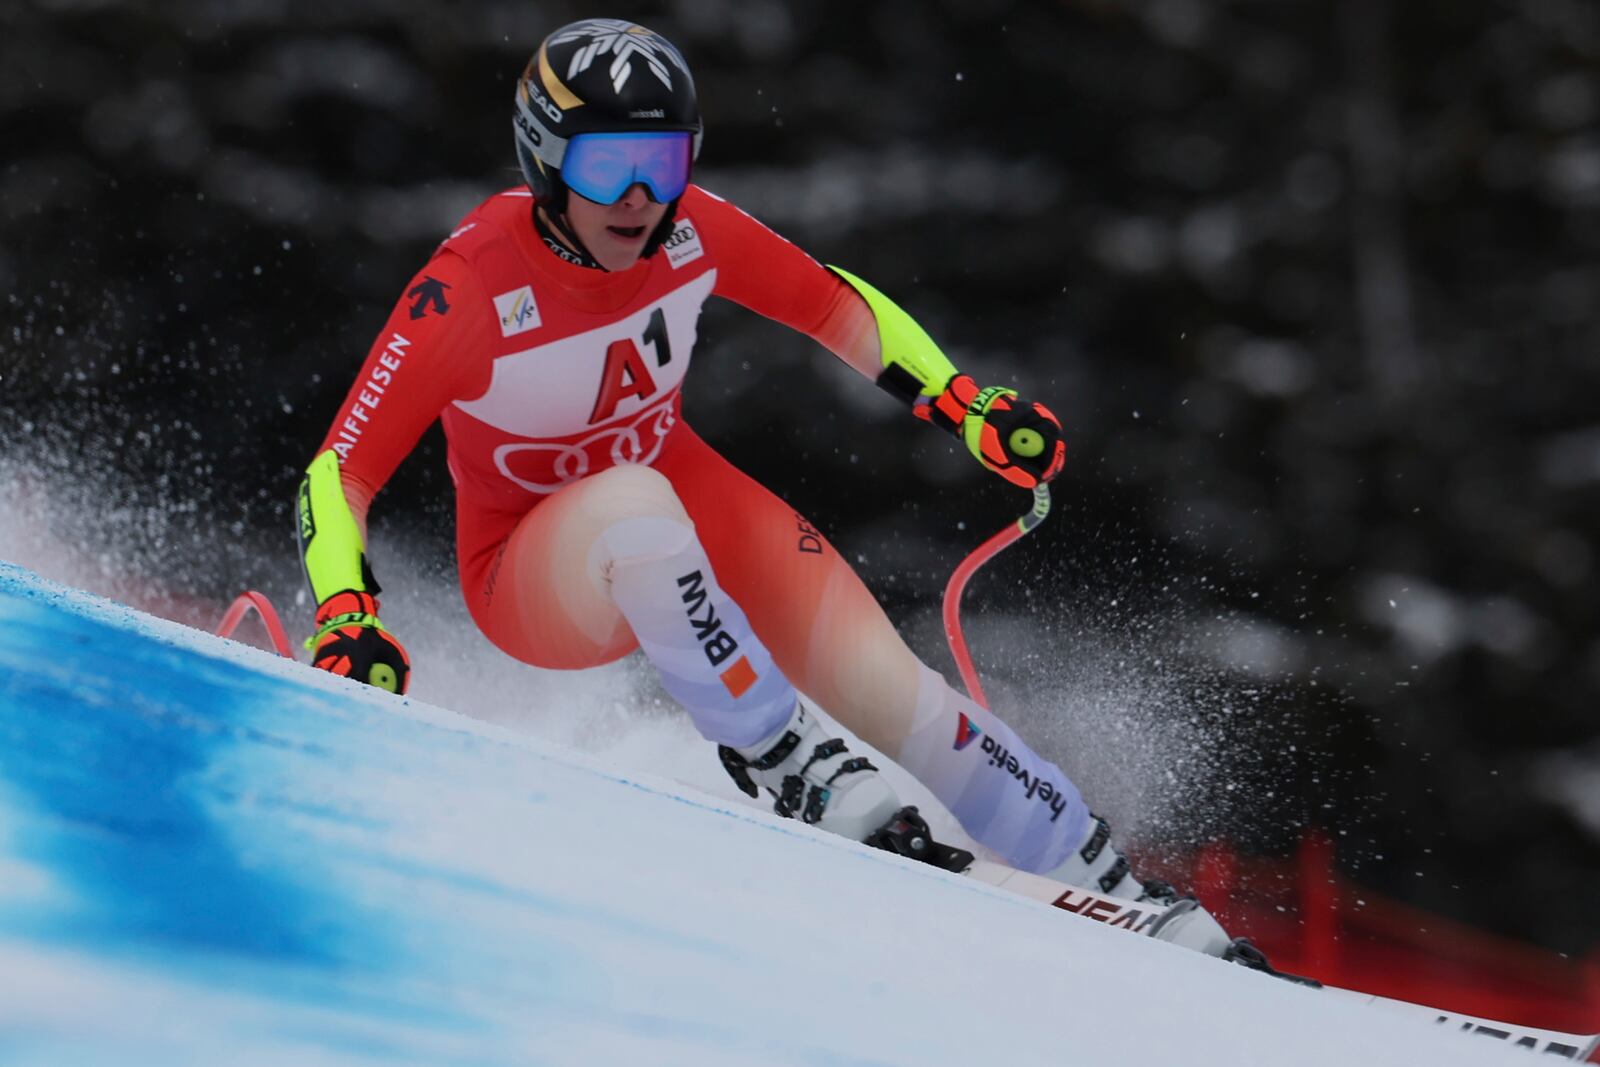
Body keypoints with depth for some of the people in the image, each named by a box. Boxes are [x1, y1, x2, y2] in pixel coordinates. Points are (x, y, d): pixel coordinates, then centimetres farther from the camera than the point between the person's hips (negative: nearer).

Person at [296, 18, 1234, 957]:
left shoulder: (689, 230, -14)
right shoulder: (472, 288, -27)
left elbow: (832, 303, 3)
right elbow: (338, 475, -26)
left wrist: (962, 402, -7)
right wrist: (347, 620, -41)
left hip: (686, 509, 4)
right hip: (534, 580, -4)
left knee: (894, 693, -11)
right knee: (634, 501, -40)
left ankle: (1119, 894, 4)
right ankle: (782, 761, -30)